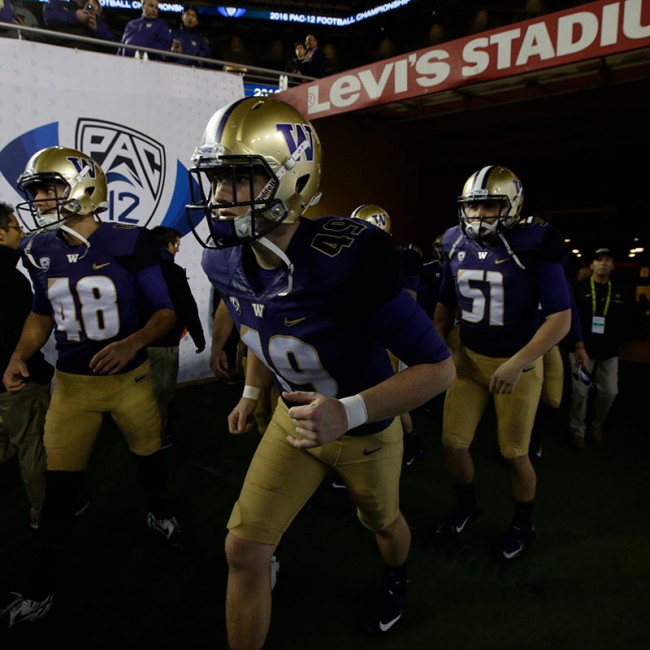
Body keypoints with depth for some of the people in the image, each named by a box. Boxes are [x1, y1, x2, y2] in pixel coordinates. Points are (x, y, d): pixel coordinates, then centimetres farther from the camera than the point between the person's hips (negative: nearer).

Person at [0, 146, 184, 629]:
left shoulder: (129, 244, -15)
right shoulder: (41, 251, 0)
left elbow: (165, 312, -10)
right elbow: (43, 314, 14)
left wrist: (132, 343, -28)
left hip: (129, 377, -2)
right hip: (72, 382, 3)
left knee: (148, 456, 17)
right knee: (61, 484, 8)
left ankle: (161, 515, 50)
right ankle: (40, 591, 25)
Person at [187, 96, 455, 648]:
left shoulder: (351, 258, -36)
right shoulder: (224, 262, -15)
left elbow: (438, 366, -30)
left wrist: (348, 413, -39)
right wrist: (251, 393, 16)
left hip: (365, 429, -3)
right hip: (295, 418, 4)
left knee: (381, 522, 25)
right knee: (243, 548, 1)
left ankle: (397, 579, 63)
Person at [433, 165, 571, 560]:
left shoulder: (533, 247, -17)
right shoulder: (456, 246, -1)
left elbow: (560, 319, -18)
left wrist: (516, 364, -24)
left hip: (517, 364, -4)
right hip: (468, 359, 5)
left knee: (514, 454, 8)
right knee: (453, 443, 6)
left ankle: (524, 523, 36)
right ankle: (467, 507, 35)